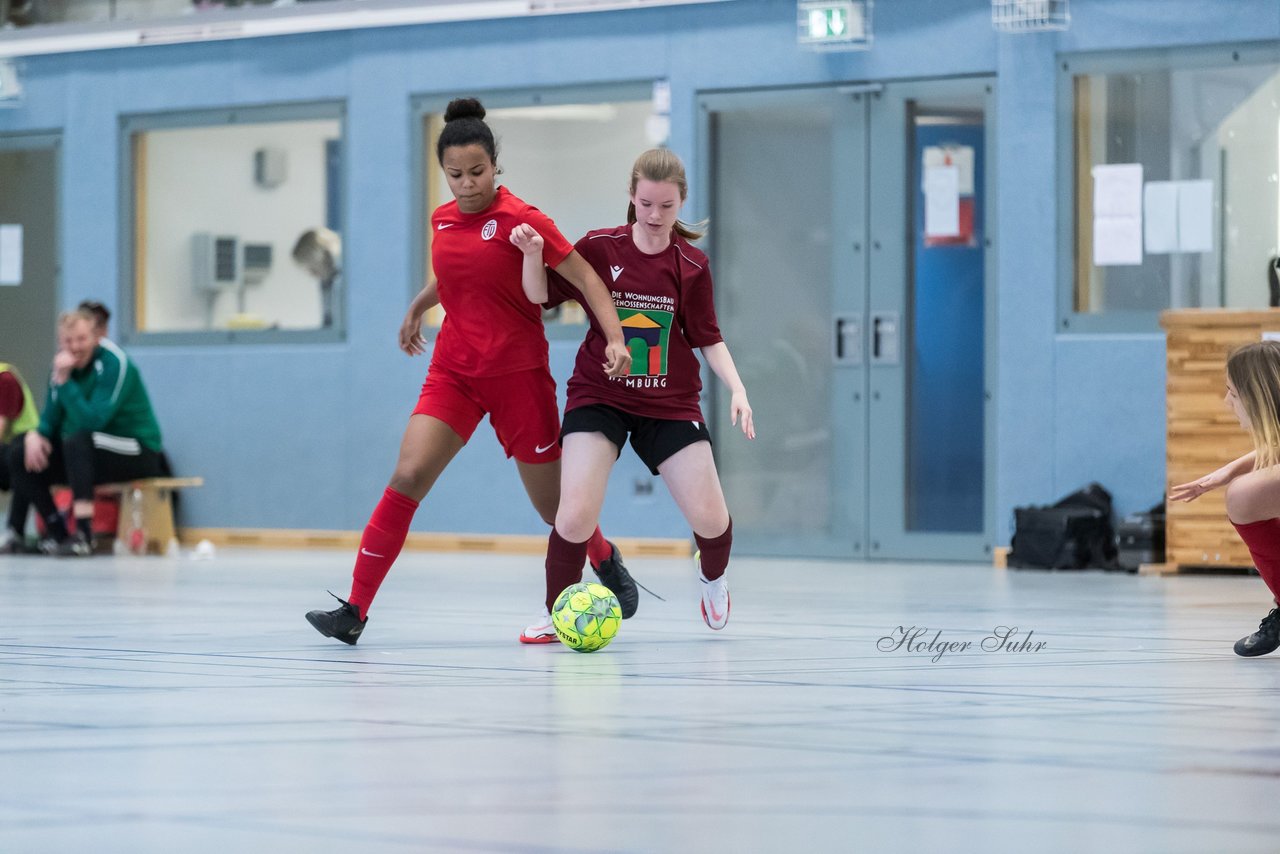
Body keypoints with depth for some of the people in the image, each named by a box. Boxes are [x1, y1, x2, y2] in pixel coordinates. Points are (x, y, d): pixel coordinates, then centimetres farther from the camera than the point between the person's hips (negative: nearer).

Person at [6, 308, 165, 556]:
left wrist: (63, 381, -31)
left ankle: (84, 535, -39)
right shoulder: (64, 363, 2)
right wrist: (36, 434, -17)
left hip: (138, 454, -8)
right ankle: (58, 534, -7)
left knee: (77, 441, -36)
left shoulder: (115, 364, -19)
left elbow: (92, 420, -28)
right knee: (19, 456, -6)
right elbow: (50, 421, 6)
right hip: (91, 452, 8)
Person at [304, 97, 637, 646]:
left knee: (552, 504, 8)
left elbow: (586, 277, -12)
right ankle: (354, 610, -16)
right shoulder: (443, 220, 4)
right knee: (408, 476, -16)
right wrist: (417, 307, 35)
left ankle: (606, 559, 43)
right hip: (454, 370, 4)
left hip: (518, 374, -4)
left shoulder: (520, 219, -13)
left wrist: (615, 338, -24)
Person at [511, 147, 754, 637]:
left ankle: (713, 578, 33)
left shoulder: (690, 266, -3)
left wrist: (737, 389, -9)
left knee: (710, 518, -4)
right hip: (599, 398, -1)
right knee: (575, 515, -20)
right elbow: (542, 294, 0)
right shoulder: (599, 248, -6)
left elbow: (708, 340, 4)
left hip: (670, 403, 1)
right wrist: (533, 254, -20)